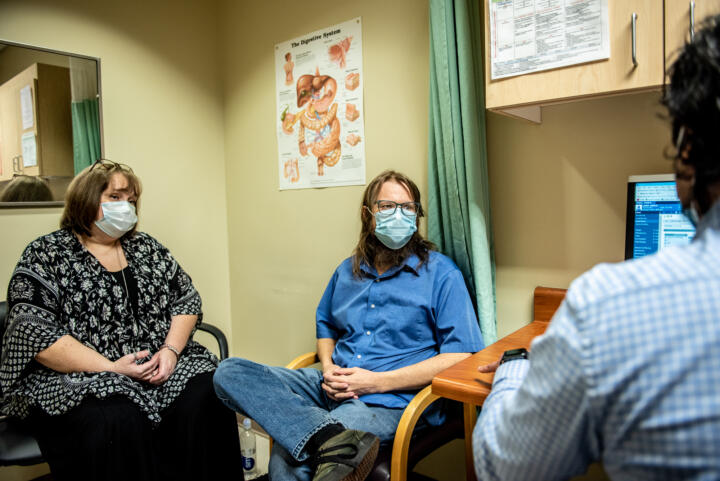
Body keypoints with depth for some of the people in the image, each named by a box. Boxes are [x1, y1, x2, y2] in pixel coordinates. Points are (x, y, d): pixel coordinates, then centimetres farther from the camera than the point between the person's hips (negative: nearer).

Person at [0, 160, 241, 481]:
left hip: (160, 368, 4)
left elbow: (186, 300, 13)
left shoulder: (146, 248, 16)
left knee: (206, 395, -24)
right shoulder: (45, 256, 1)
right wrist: (110, 368, -17)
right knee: (119, 422, -34)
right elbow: (34, 334, -9)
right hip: (76, 381, -3)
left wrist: (171, 350, -6)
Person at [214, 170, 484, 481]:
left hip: (391, 398, -8)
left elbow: (461, 356, -10)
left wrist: (378, 381, -14)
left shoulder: (441, 273, -2)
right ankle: (337, 440, -34)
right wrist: (328, 368, 4)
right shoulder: (348, 271, 16)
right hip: (333, 387, 8)